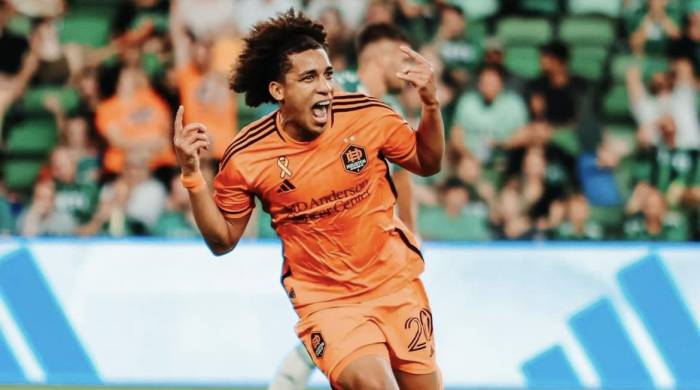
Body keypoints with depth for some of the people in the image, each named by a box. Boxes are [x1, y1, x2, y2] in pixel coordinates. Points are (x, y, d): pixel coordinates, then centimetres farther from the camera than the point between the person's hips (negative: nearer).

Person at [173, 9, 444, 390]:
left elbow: (427, 163, 6)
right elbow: (222, 241, -1)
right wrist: (192, 173, -15)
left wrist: (430, 104, -12)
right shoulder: (246, 157, -14)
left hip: (395, 282, 3)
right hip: (324, 299, -3)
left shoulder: (367, 115, -12)